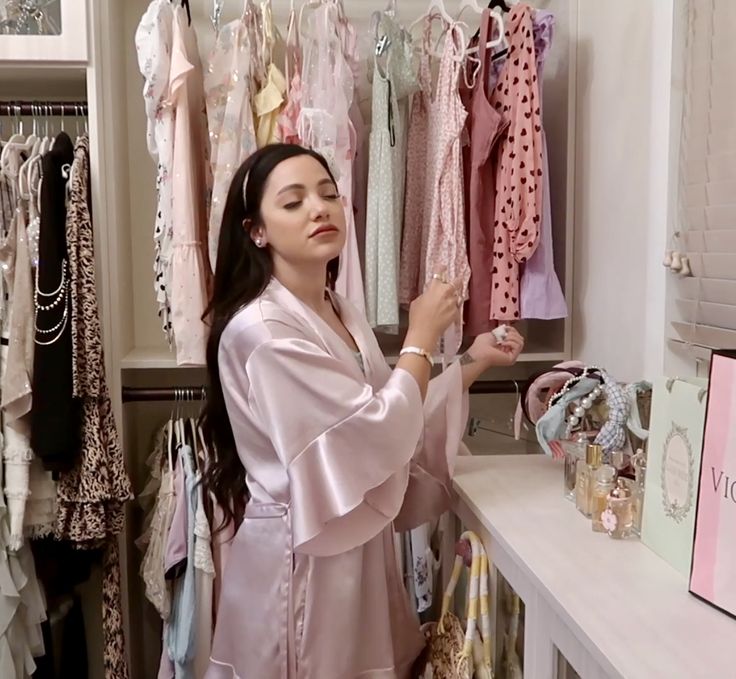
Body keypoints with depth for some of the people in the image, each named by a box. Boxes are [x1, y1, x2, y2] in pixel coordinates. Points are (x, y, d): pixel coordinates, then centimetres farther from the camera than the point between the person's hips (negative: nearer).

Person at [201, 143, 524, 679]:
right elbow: (378, 436, -23)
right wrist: (423, 337, -12)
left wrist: (473, 363, 6)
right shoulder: (261, 330, -22)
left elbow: (392, 422, 11)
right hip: (300, 561, -8)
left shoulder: (341, 314, 6)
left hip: (356, 548, 8)